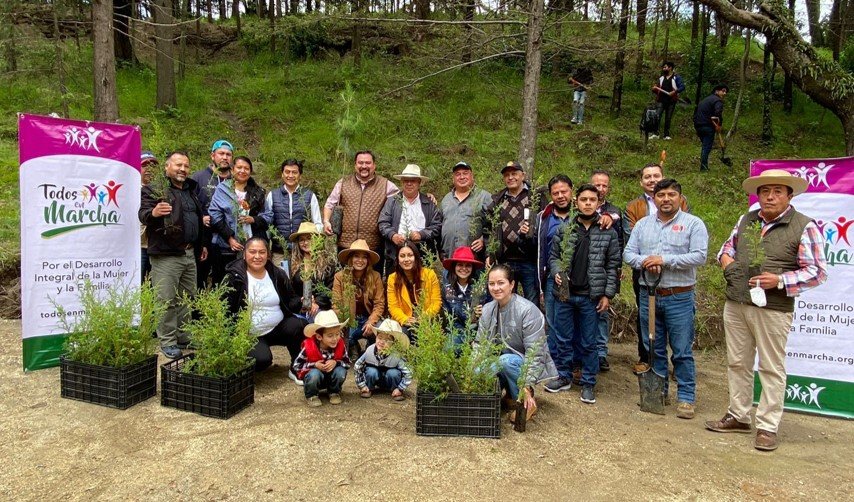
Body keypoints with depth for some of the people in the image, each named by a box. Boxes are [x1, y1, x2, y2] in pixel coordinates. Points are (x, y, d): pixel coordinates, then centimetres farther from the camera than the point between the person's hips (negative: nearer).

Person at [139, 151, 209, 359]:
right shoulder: (154, 188, -3)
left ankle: (184, 336, 26)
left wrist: (203, 244, 26)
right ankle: (167, 341, 7)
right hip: (166, 255, -7)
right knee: (167, 300, -4)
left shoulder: (191, 190, 19)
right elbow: (143, 214, -16)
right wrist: (153, 212, -39)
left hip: (189, 253, 7)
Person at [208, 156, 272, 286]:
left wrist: (253, 219, -9)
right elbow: (215, 216, -4)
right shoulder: (222, 189, 4)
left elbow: (268, 216, 11)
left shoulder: (259, 193, 14)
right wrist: (229, 238, -11)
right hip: (226, 248, -2)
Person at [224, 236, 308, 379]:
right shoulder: (234, 276, -6)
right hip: (250, 334, -3)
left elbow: (292, 300, 10)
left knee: (301, 326, -26)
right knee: (262, 360, -30)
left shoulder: (277, 274, 5)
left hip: (278, 328, 4)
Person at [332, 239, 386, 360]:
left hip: (368, 319, 1)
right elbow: (336, 305, -6)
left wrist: (371, 322, -20)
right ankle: (353, 347, 8)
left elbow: (379, 304, -4)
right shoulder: (340, 276, -3)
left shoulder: (375, 276, -1)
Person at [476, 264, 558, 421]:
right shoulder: (487, 309, -2)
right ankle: (507, 391, 6)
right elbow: (480, 344, 1)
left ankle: (527, 403, -13)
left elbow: (535, 353, -22)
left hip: (523, 365, -5)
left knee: (505, 361, -36)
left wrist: (527, 386, -28)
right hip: (500, 360, 5)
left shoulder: (528, 311, -21)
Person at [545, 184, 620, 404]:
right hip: (565, 295, 2)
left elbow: (613, 265, 1)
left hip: (591, 297, -2)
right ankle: (564, 377, 27)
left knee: (589, 342, 8)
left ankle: (588, 383, 21)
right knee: (563, 338, 11)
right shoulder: (564, 229, 4)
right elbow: (553, 255, 10)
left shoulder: (608, 232, 0)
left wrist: (608, 294, -4)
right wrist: (556, 272, -10)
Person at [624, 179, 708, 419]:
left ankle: (686, 397, 13)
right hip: (648, 295, 4)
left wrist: (664, 260, -18)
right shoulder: (643, 224, 11)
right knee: (654, 349, 14)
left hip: (679, 298, -4)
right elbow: (628, 253, 6)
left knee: (682, 351, 1)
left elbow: (699, 256, -13)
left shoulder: (693, 224, -2)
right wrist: (644, 262, -15)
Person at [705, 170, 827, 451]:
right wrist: (726, 259, 4)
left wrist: (780, 280, -19)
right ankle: (738, 417, 28)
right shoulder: (745, 221, 11)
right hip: (735, 305, 6)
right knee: (737, 363, 14)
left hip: (772, 310, -5)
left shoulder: (804, 227, -5)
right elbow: (728, 246, 26)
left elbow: (817, 271, -7)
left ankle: (767, 427, 16)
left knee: (771, 368, 5)